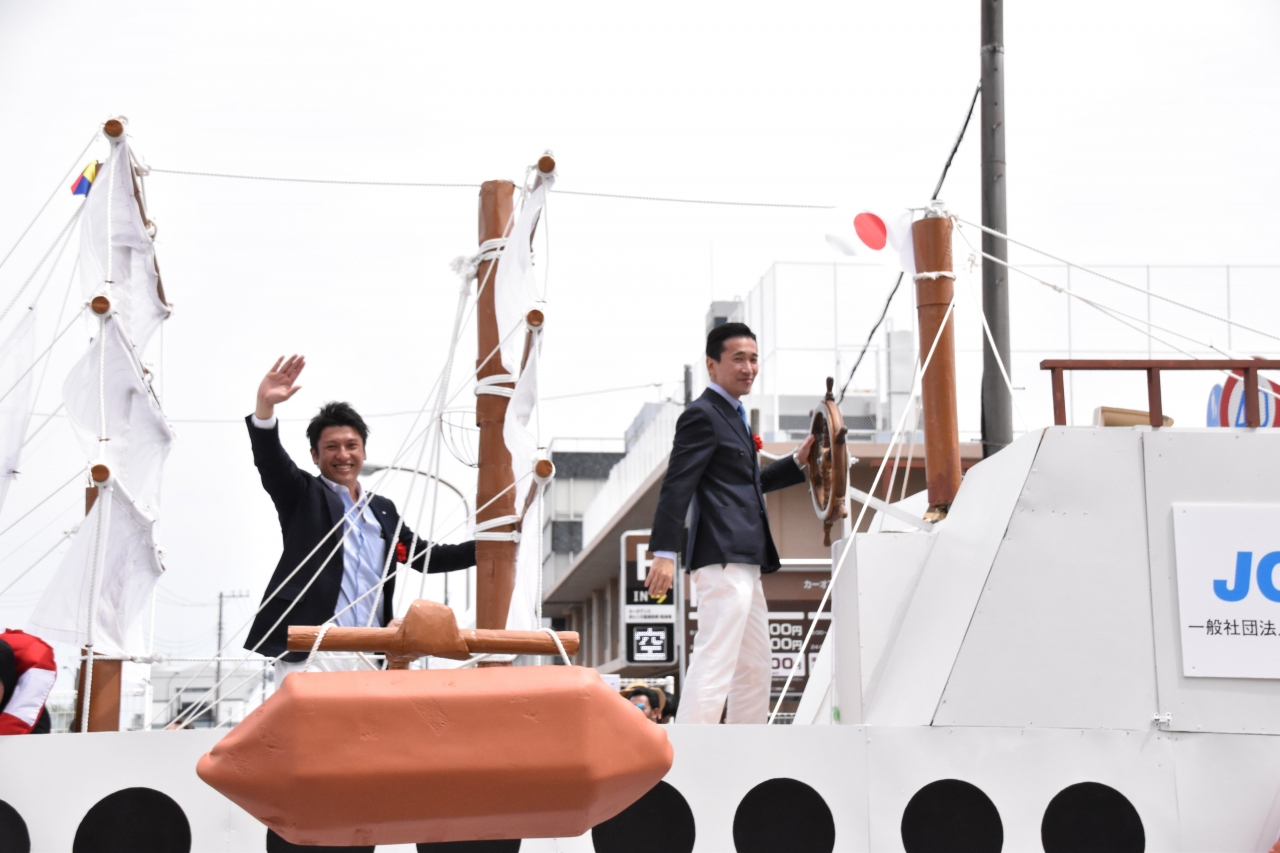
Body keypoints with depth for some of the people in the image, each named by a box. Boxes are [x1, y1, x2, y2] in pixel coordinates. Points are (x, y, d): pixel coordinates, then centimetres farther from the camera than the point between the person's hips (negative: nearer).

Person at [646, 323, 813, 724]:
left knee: (754, 668, 15)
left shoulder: (733, 415, 21)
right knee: (714, 662, -15)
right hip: (722, 559, -11)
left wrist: (798, 461, 21)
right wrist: (664, 553, -25)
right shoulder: (702, 415, -9)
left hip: (745, 562, 11)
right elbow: (676, 486, -18)